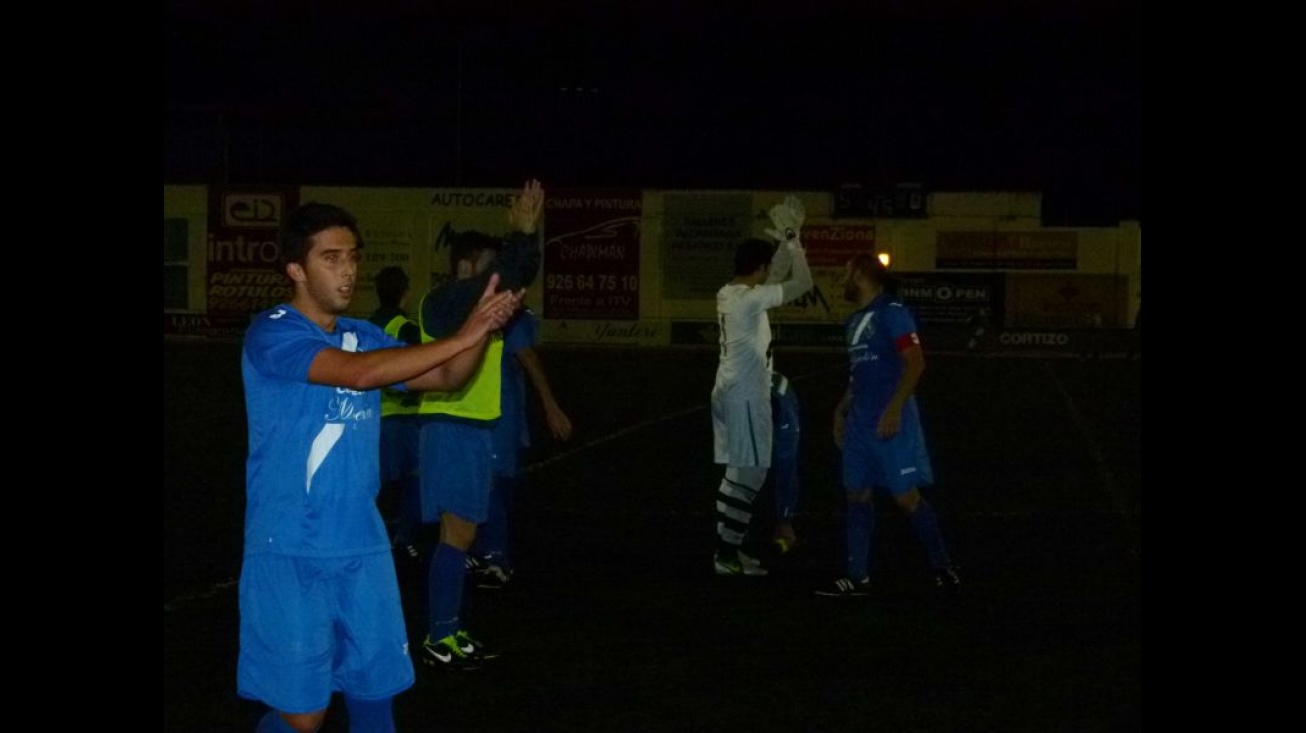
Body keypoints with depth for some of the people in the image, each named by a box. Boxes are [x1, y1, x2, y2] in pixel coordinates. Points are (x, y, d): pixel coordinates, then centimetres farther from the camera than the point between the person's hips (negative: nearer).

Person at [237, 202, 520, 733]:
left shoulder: (363, 336, 9)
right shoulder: (272, 333, -12)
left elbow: (445, 377, 6)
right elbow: (359, 373, -26)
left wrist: (483, 327, -13)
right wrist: (462, 336, -26)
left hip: (362, 549, 6)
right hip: (290, 555, -6)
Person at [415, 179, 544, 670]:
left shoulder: (481, 305, 14)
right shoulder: (441, 303, -12)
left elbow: (519, 278, 8)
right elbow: (492, 284, -27)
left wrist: (528, 235, -6)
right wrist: (520, 234, -25)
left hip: (478, 426, 9)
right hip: (451, 427, -9)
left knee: (463, 534, 11)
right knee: (457, 534, -10)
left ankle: (450, 631, 17)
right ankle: (438, 640, -6)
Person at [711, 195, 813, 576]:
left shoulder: (728, 293, 8)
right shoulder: (749, 299, -20)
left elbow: (776, 278, 24)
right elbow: (803, 283, -22)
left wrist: (785, 242, 15)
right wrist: (792, 240, -14)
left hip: (728, 394, 10)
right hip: (746, 398, -10)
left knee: (735, 473, 15)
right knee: (750, 475, -5)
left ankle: (724, 546, 19)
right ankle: (727, 555, -3)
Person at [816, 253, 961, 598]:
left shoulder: (892, 312, -11)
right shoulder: (855, 320, 16)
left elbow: (915, 363, -17)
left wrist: (894, 409, -23)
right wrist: (841, 410, 20)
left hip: (891, 421, -9)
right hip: (860, 421, 9)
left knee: (907, 496, -7)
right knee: (858, 495, 7)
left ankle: (944, 569, 7)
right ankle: (857, 577, 10)